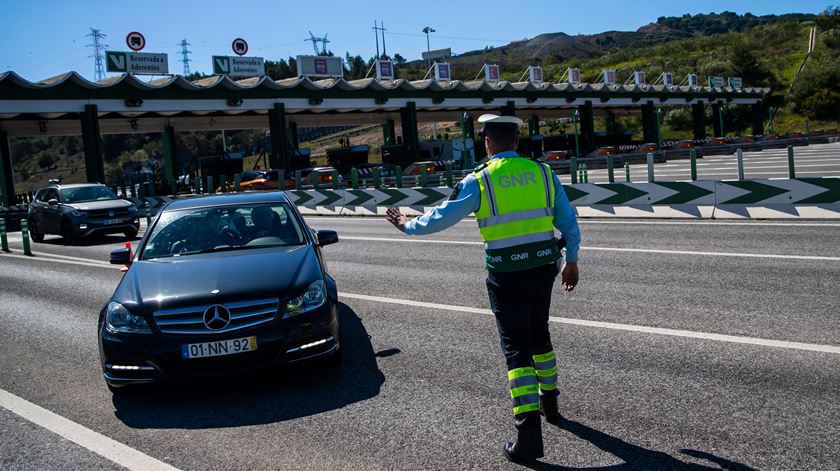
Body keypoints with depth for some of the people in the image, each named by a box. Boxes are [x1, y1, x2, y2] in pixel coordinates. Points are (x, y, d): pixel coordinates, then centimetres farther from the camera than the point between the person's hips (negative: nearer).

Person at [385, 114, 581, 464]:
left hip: (506, 276, -4)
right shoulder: (543, 172, 3)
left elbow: (438, 218, -3)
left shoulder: (479, 181, -8)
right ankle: (548, 401, 42)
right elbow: (569, 222, 7)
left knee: (517, 349, 0)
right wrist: (571, 260, 21)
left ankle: (529, 434, -3)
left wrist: (408, 225, 16)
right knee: (539, 335, 25)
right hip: (543, 268, 5)